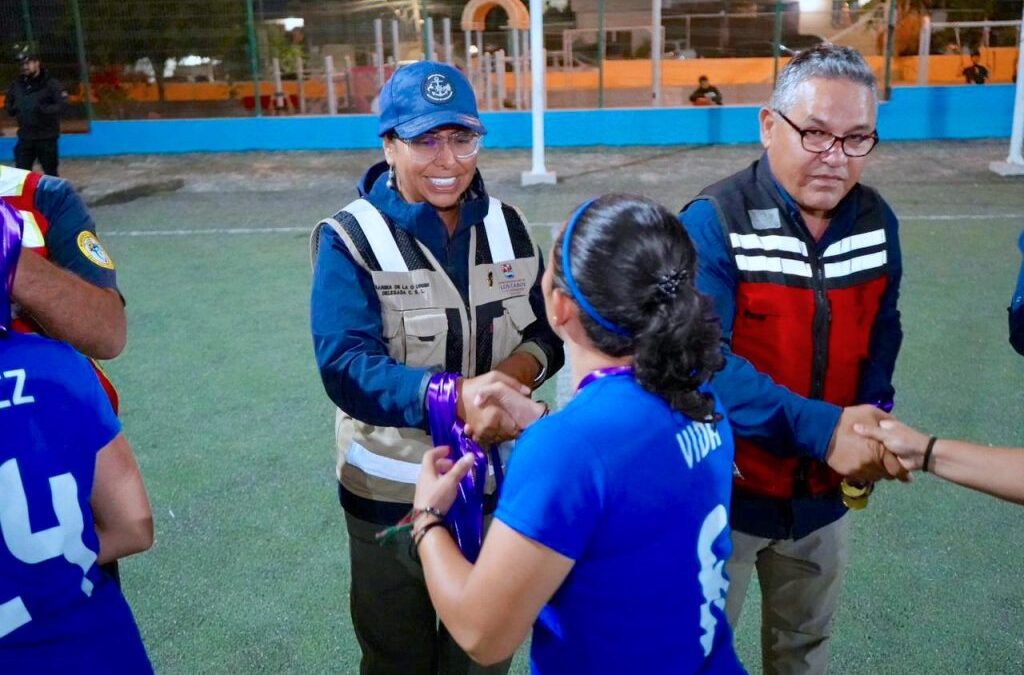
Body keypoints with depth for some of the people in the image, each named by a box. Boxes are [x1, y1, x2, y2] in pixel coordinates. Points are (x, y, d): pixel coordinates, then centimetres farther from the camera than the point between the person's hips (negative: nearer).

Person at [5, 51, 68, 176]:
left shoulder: (51, 83, -6)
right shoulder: (17, 84, 9)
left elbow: (62, 104, -16)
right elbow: (8, 103, 23)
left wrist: (43, 109, -27)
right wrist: (13, 109, 0)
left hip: (46, 137, -4)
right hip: (25, 137, 5)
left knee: (50, 172, 6)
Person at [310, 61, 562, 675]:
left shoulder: (507, 226, 2)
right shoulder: (350, 239, -13)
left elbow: (549, 327, 2)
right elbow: (344, 364, -23)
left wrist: (518, 369, -21)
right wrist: (451, 396, -39)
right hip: (392, 494, -3)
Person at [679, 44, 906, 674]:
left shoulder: (877, 221, -2)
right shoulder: (715, 222, -20)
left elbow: (882, 331, 11)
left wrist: (874, 415, -8)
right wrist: (819, 429, -34)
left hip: (824, 491, 5)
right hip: (724, 487, -5)